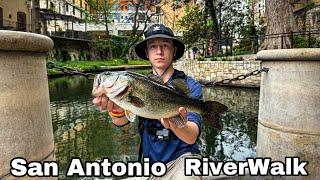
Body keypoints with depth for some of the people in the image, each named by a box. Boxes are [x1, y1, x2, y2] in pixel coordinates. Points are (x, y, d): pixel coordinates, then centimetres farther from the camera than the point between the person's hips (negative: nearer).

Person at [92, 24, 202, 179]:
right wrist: (117, 111, -41)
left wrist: (176, 125, -41)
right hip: (150, 160, 4)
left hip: (182, 156, -3)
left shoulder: (191, 86, -9)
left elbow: (192, 137, -19)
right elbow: (122, 121, -18)